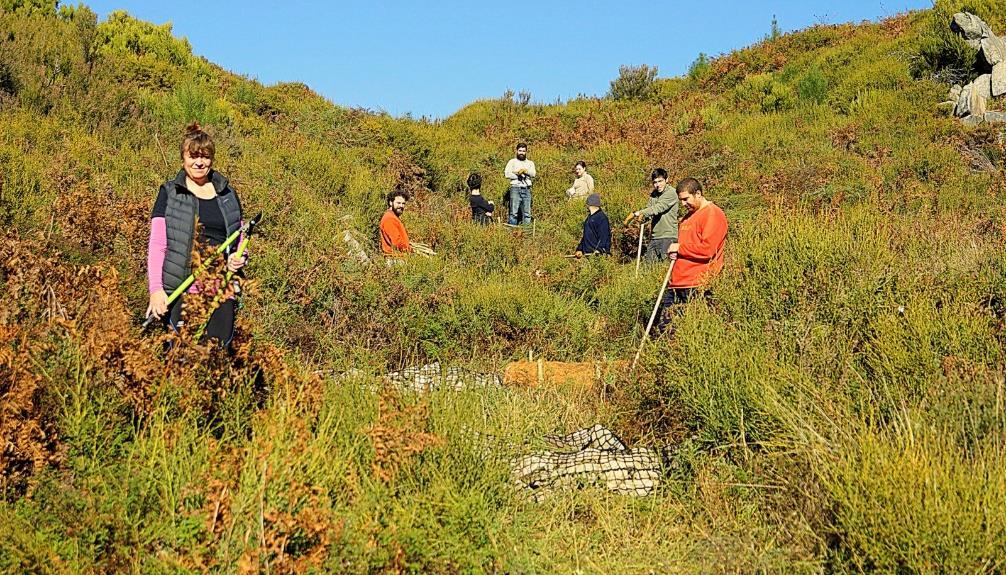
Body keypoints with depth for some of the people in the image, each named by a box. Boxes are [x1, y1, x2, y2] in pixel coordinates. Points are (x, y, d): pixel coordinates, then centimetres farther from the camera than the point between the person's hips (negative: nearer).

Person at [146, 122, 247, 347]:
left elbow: (240, 240, 23)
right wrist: (155, 288, -10)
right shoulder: (169, 193, 6)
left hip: (222, 290, 3)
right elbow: (156, 245, 2)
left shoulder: (228, 195, 15)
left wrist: (239, 258, -1)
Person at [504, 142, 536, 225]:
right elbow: (507, 174, -4)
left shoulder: (530, 163, 19)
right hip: (515, 188, -3)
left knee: (527, 213, 0)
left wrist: (525, 170, -15)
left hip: (527, 189, 3)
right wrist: (518, 176, -5)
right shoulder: (512, 161, 11)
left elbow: (533, 174, 0)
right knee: (514, 212, -9)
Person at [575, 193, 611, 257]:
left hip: (596, 253, -9)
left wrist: (599, 250, -23)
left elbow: (604, 236, -14)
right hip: (586, 253, 9)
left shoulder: (602, 217, -8)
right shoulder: (589, 217, 20)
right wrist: (579, 249, 19)